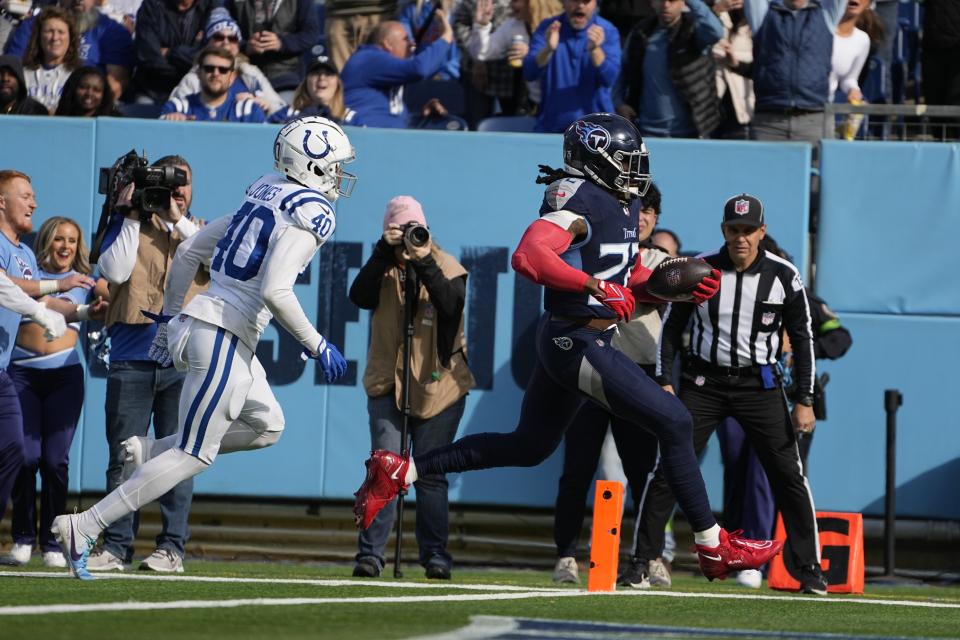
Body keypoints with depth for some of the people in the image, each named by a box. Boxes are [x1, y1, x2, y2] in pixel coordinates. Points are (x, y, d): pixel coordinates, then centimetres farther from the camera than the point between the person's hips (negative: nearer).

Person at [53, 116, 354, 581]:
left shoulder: (263, 195, 15)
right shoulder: (310, 214, -12)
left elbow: (188, 253, 19)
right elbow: (275, 292, -23)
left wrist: (170, 318, 27)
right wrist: (318, 347, -14)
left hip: (194, 327, 9)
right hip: (226, 338, -9)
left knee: (266, 426, 22)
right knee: (194, 455, -3)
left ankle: (148, 454, 15)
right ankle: (84, 528, -6)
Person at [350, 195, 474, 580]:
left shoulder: (447, 267, 1)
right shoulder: (383, 267, 5)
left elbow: (452, 306, -18)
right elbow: (360, 297, -15)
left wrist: (425, 264, -27)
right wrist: (386, 253, -23)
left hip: (437, 386, -1)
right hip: (387, 384, 1)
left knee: (430, 474, 2)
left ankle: (435, 555, 10)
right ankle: (371, 553, -11)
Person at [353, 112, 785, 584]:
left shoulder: (624, 205, 14)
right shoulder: (581, 202, -17)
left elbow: (632, 281, 23)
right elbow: (528, 256, -31)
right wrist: (595, 286, -33)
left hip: (564, 343, 11)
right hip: (578, 342, -11)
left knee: (527, 447, 19)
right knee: (674, 423, -7)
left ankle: (398, 472, 19)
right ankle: (713, 547, 0)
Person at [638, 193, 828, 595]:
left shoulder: (783, 276, -5)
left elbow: (802, 338, 2)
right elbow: (671, 328, 3)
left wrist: (805, 401, -3)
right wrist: (665, 384, -6)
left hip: (758, 385, 0)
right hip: (703, 384, 0)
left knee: (788, 475, -5)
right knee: (668, 470, -7)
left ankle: (810, 569, 3)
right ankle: (642, 560, 0)